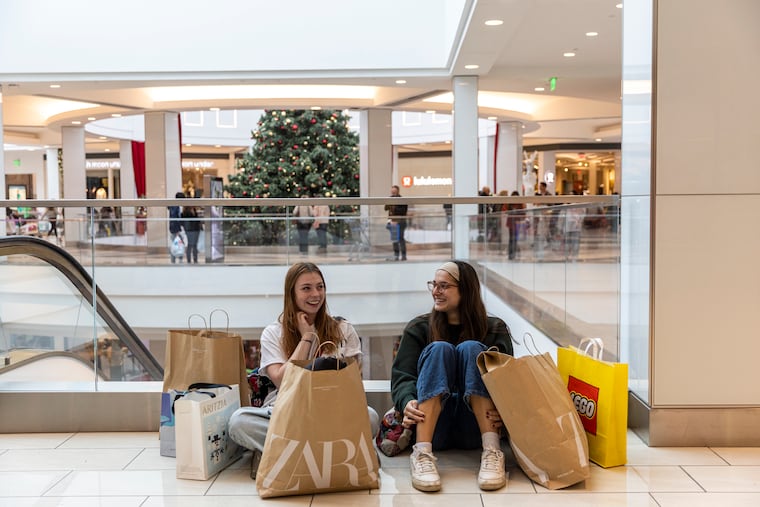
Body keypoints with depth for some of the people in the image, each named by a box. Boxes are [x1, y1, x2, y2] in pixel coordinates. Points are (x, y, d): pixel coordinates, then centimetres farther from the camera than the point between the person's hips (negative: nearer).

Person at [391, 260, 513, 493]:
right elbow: (402, 376, -4)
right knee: (439, 348, -22)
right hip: (432, 425, 0)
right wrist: (408, 403, -26)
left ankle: (492, 450, -31)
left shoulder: (494, 329, 8)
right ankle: (422, 452, -34)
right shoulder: (418, 328, 8)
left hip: (475, 429, 0)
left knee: (471, 348, -21)